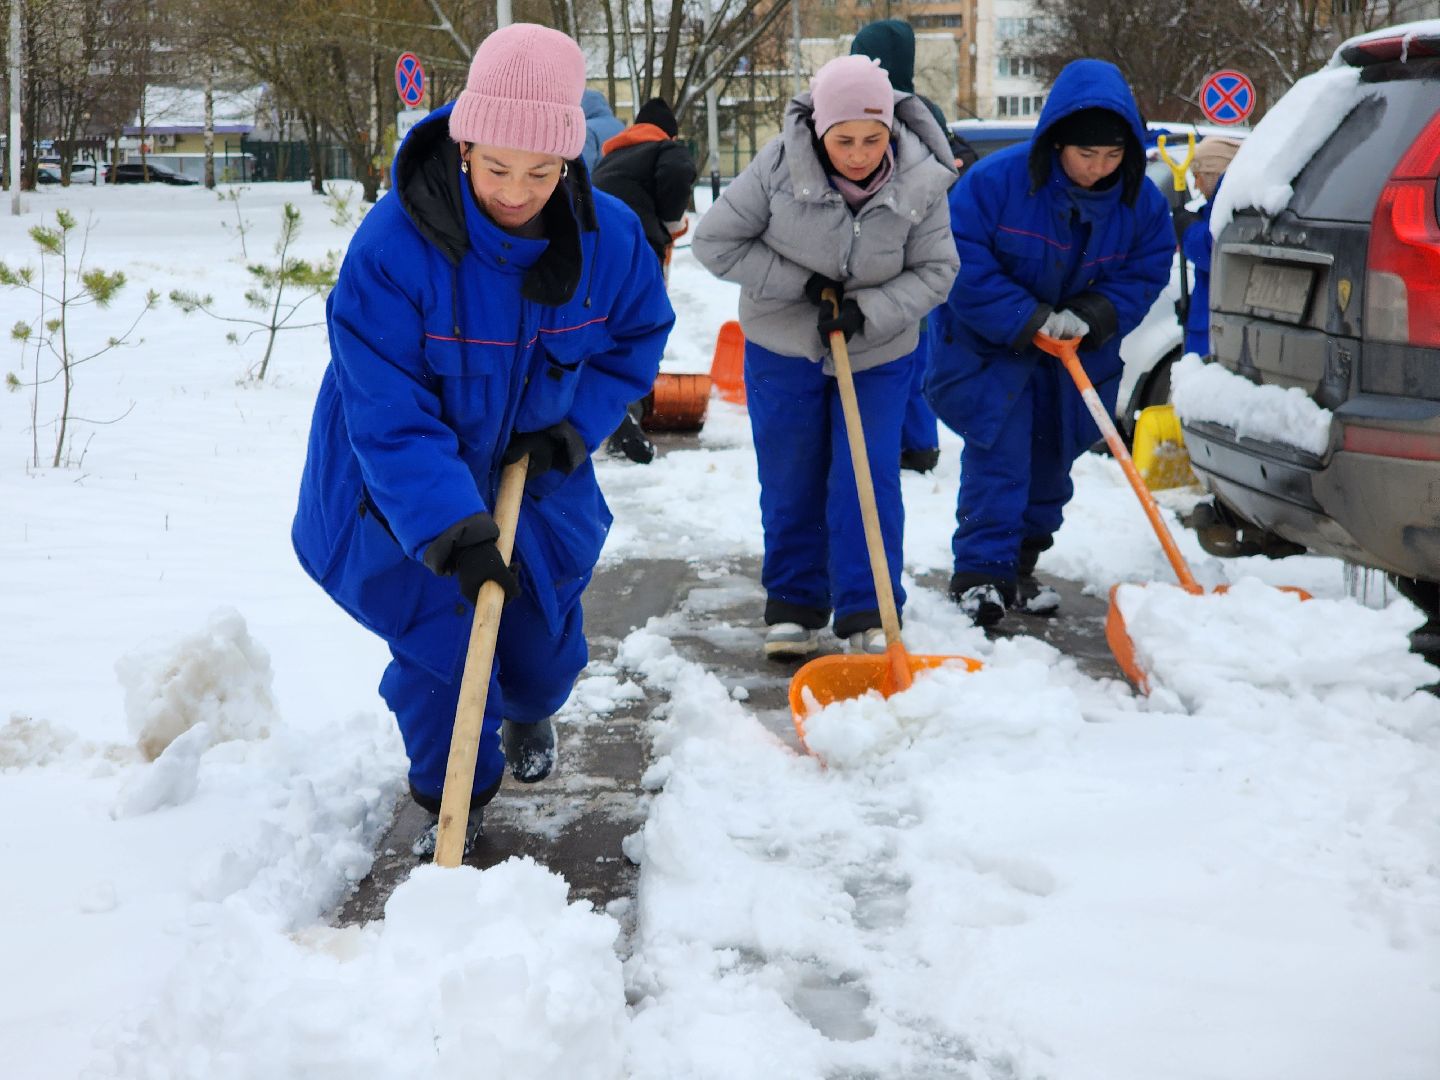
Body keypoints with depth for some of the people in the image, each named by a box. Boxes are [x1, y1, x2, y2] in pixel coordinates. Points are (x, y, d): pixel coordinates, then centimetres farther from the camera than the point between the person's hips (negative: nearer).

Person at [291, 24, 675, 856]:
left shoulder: (607, 237, -18)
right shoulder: (393, 246, -32)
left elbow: (639, 334, 3)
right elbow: (389, 414, -31)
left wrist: (575, 420, -13)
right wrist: (452, 531, -38)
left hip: (534, 476, 4)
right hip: (408, 494, -4)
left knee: (542, 632, 17)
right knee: (437, 646, -8)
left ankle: (530, 713, 54)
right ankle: (455, 801, 18)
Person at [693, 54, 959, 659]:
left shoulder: (920, 181, -18)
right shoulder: (779, 167, -22)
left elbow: (934, 271, -9)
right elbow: (715, 242, -14)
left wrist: (868, 310, -24)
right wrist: (800, 282, -20)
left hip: (878, 353, 0)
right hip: (782, 347, 0)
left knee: (869, 479, -3)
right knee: (790, 484, 7)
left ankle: (868, 613, 5)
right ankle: (793, 606, 22)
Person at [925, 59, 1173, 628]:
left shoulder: (1141, 201, -9)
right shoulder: (995, 180, -23)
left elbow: (1147, 273, -3)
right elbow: (962, 262, -23)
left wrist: (1091, 316, -22)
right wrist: (1028, 319, -28)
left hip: (1075, 355, 5)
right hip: (988, 345, -5)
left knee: (1052, 457, 12)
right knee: (998, 451, -13)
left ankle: (1021, 566, 28)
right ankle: (980, 571, -6)